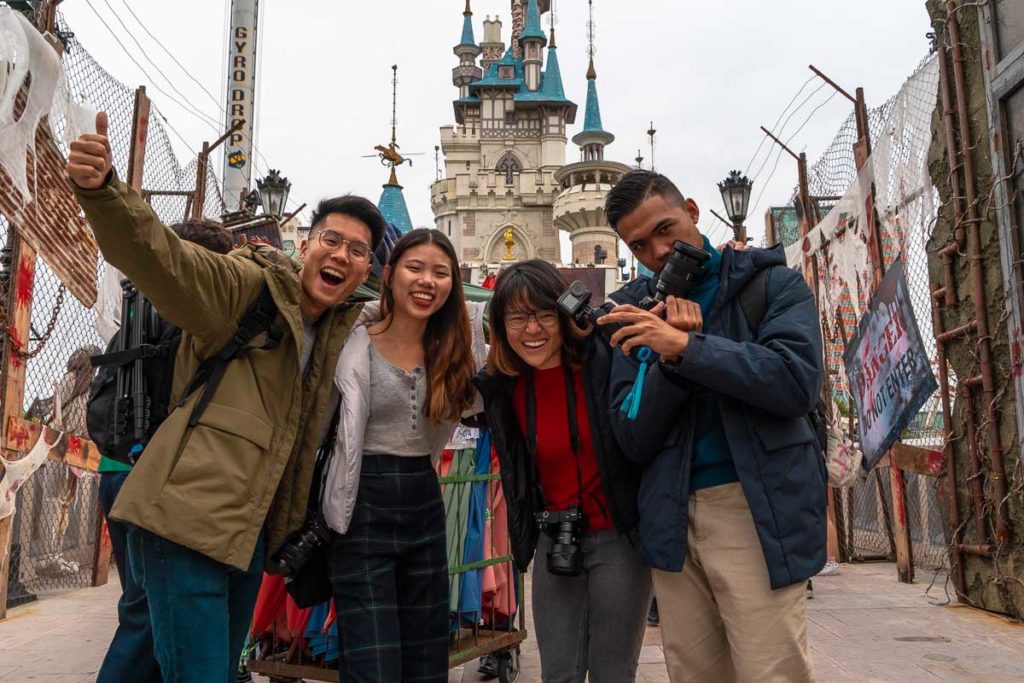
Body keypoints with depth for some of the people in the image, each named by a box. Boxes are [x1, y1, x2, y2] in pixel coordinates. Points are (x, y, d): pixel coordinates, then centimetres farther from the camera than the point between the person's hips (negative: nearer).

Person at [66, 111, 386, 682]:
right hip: (189, 522, -7)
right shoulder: (249, 288, -7)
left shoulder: (347, 329, 11)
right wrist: (101, 190, -40)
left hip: (252, 534, 7)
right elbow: (163, 259, -24)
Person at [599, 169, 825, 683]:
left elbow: (798, 381, -14)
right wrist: (668, 359, -13)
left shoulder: (772, 283, 4)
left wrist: (686, 346, -19)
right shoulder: (638, 311, 11)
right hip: (672, 517, 4)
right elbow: (634, 439, 3)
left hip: (758, 507, -3)